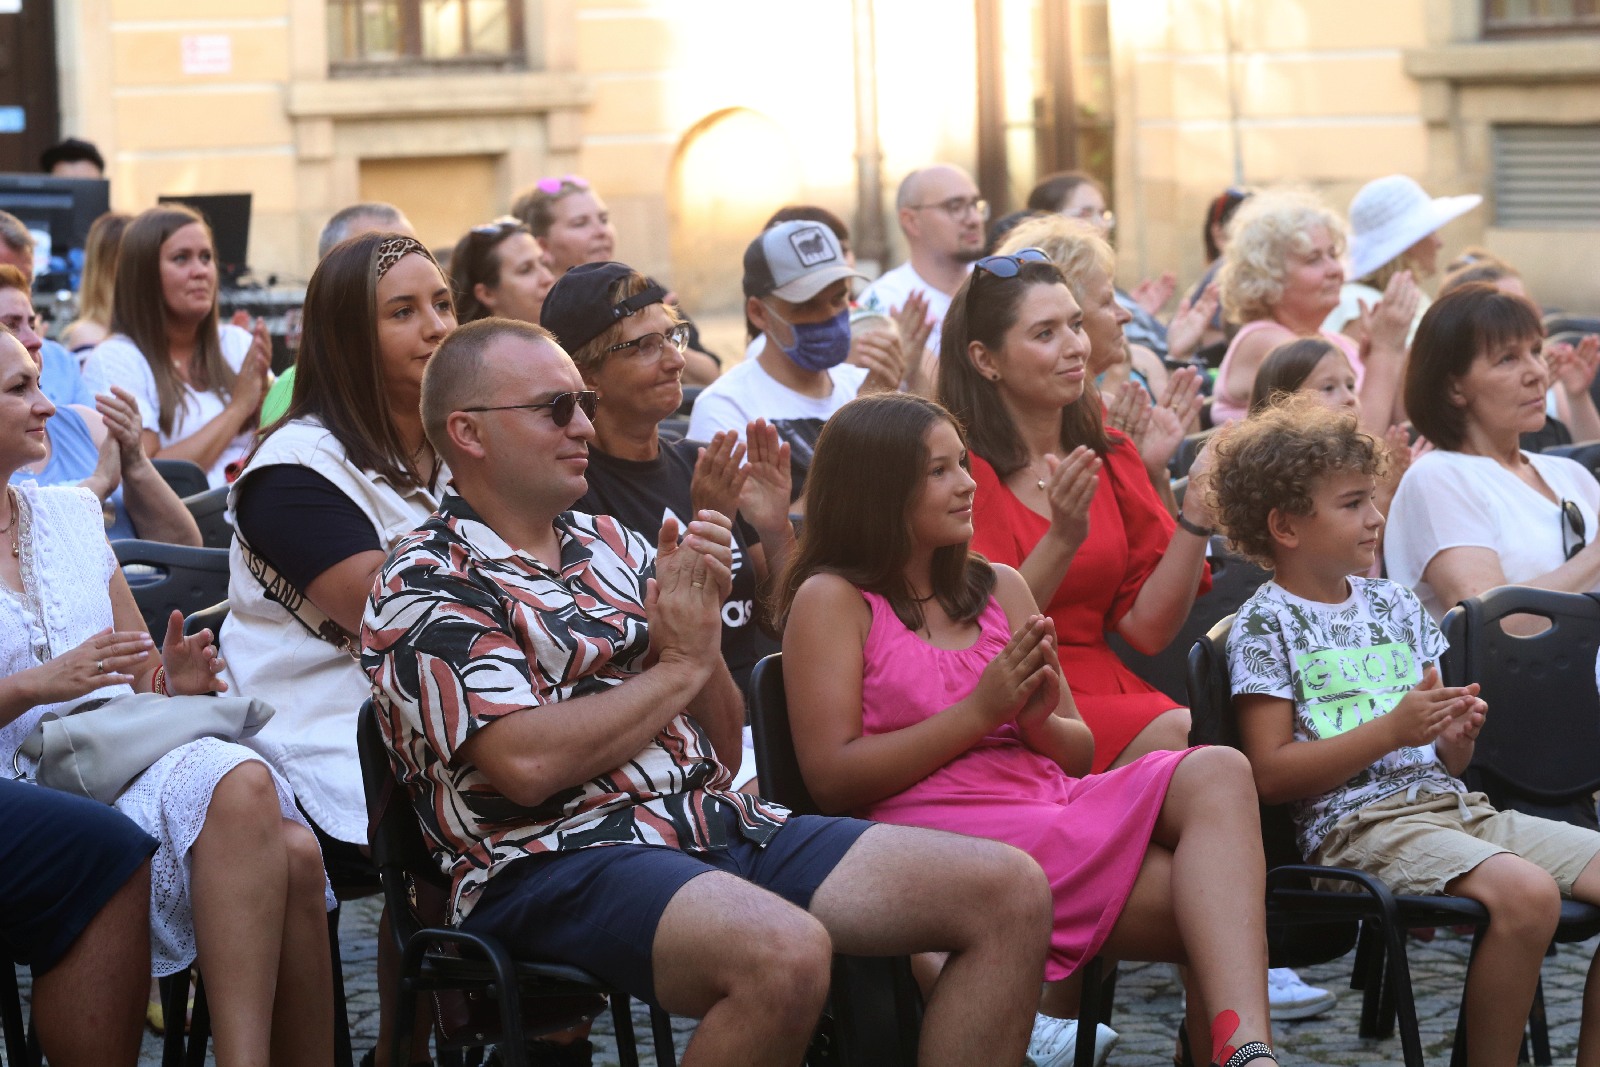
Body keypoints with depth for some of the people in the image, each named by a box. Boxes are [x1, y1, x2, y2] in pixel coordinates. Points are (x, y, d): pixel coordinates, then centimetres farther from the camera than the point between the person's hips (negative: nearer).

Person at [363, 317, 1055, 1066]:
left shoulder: (612, 546, 20)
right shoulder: (424, 589, -2)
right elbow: (527, 764, -18)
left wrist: (702, 631, 0)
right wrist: (679, 664, -4)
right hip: (558, 862, -7)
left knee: (1013, 892, -8)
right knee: (785, 953, -39)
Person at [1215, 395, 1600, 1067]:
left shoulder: (1395, 605, 19)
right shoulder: (1267, 625, -1)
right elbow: (1269, 774, -10)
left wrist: (1458, 736, -1)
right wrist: (1392, 730, -15)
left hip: (1452, 805, 7)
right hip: (1355, 823, -7)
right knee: (1526, 892, -32)